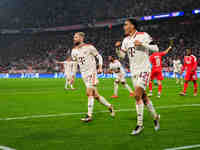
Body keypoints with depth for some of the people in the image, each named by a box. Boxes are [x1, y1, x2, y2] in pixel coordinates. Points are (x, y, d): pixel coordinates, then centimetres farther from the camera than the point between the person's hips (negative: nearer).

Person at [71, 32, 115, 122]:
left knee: (89, 93, -15)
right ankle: (109, 106, 26)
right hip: (83, 74, 6)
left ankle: (89, 115, -12)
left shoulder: (89, 47, -7)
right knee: (96, 95, 8)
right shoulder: (74, 51, 9)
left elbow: (99, 56, 1)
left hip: (91, 72, -6)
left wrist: (100, 67, -9)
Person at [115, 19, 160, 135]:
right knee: (143, 96, 10)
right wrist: (118, 48, -5)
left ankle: (140, 124, -9)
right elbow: (122, 55, 14)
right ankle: (155, 117, 29)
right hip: (134, 71, 7)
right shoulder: (126, 40, 11)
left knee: (137, 95, -16)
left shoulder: (143, 36, -7)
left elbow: (156, 48, -10)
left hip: (144, 69, -7)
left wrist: (142, 44, -21)